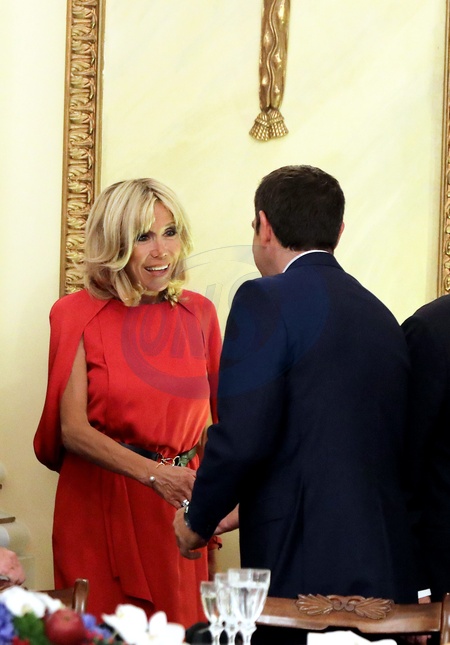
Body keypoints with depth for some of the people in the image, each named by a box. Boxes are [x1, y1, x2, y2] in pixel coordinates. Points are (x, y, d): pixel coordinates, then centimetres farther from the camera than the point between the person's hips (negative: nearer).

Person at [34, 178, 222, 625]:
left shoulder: (198, 313, 5)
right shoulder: (78, 315, -6)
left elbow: (207, 419, 12)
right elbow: (72, 429, -12)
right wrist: (153, 474, -24)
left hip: (175, 510, 3)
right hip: (99, 508, -3)